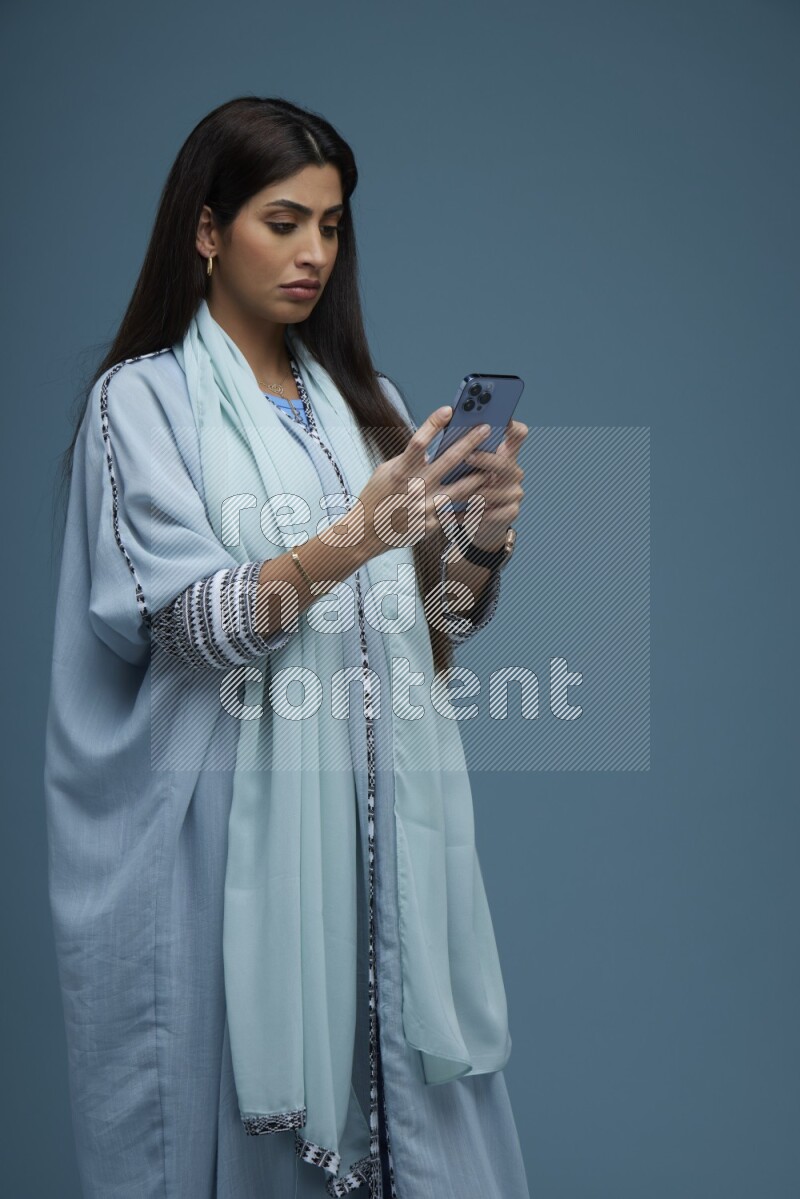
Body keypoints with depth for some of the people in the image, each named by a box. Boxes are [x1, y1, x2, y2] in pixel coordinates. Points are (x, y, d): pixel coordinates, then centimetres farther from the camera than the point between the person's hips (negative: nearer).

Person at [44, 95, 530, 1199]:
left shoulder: (363, 400, 14)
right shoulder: (144, 400, -2)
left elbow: (434, 619, 12)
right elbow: (187, 620, -14)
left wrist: (483, 539, -8)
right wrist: (351, 538, -27)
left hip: (383, 816, 5)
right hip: (234, 825, -4)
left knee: (404, 1095, 5)